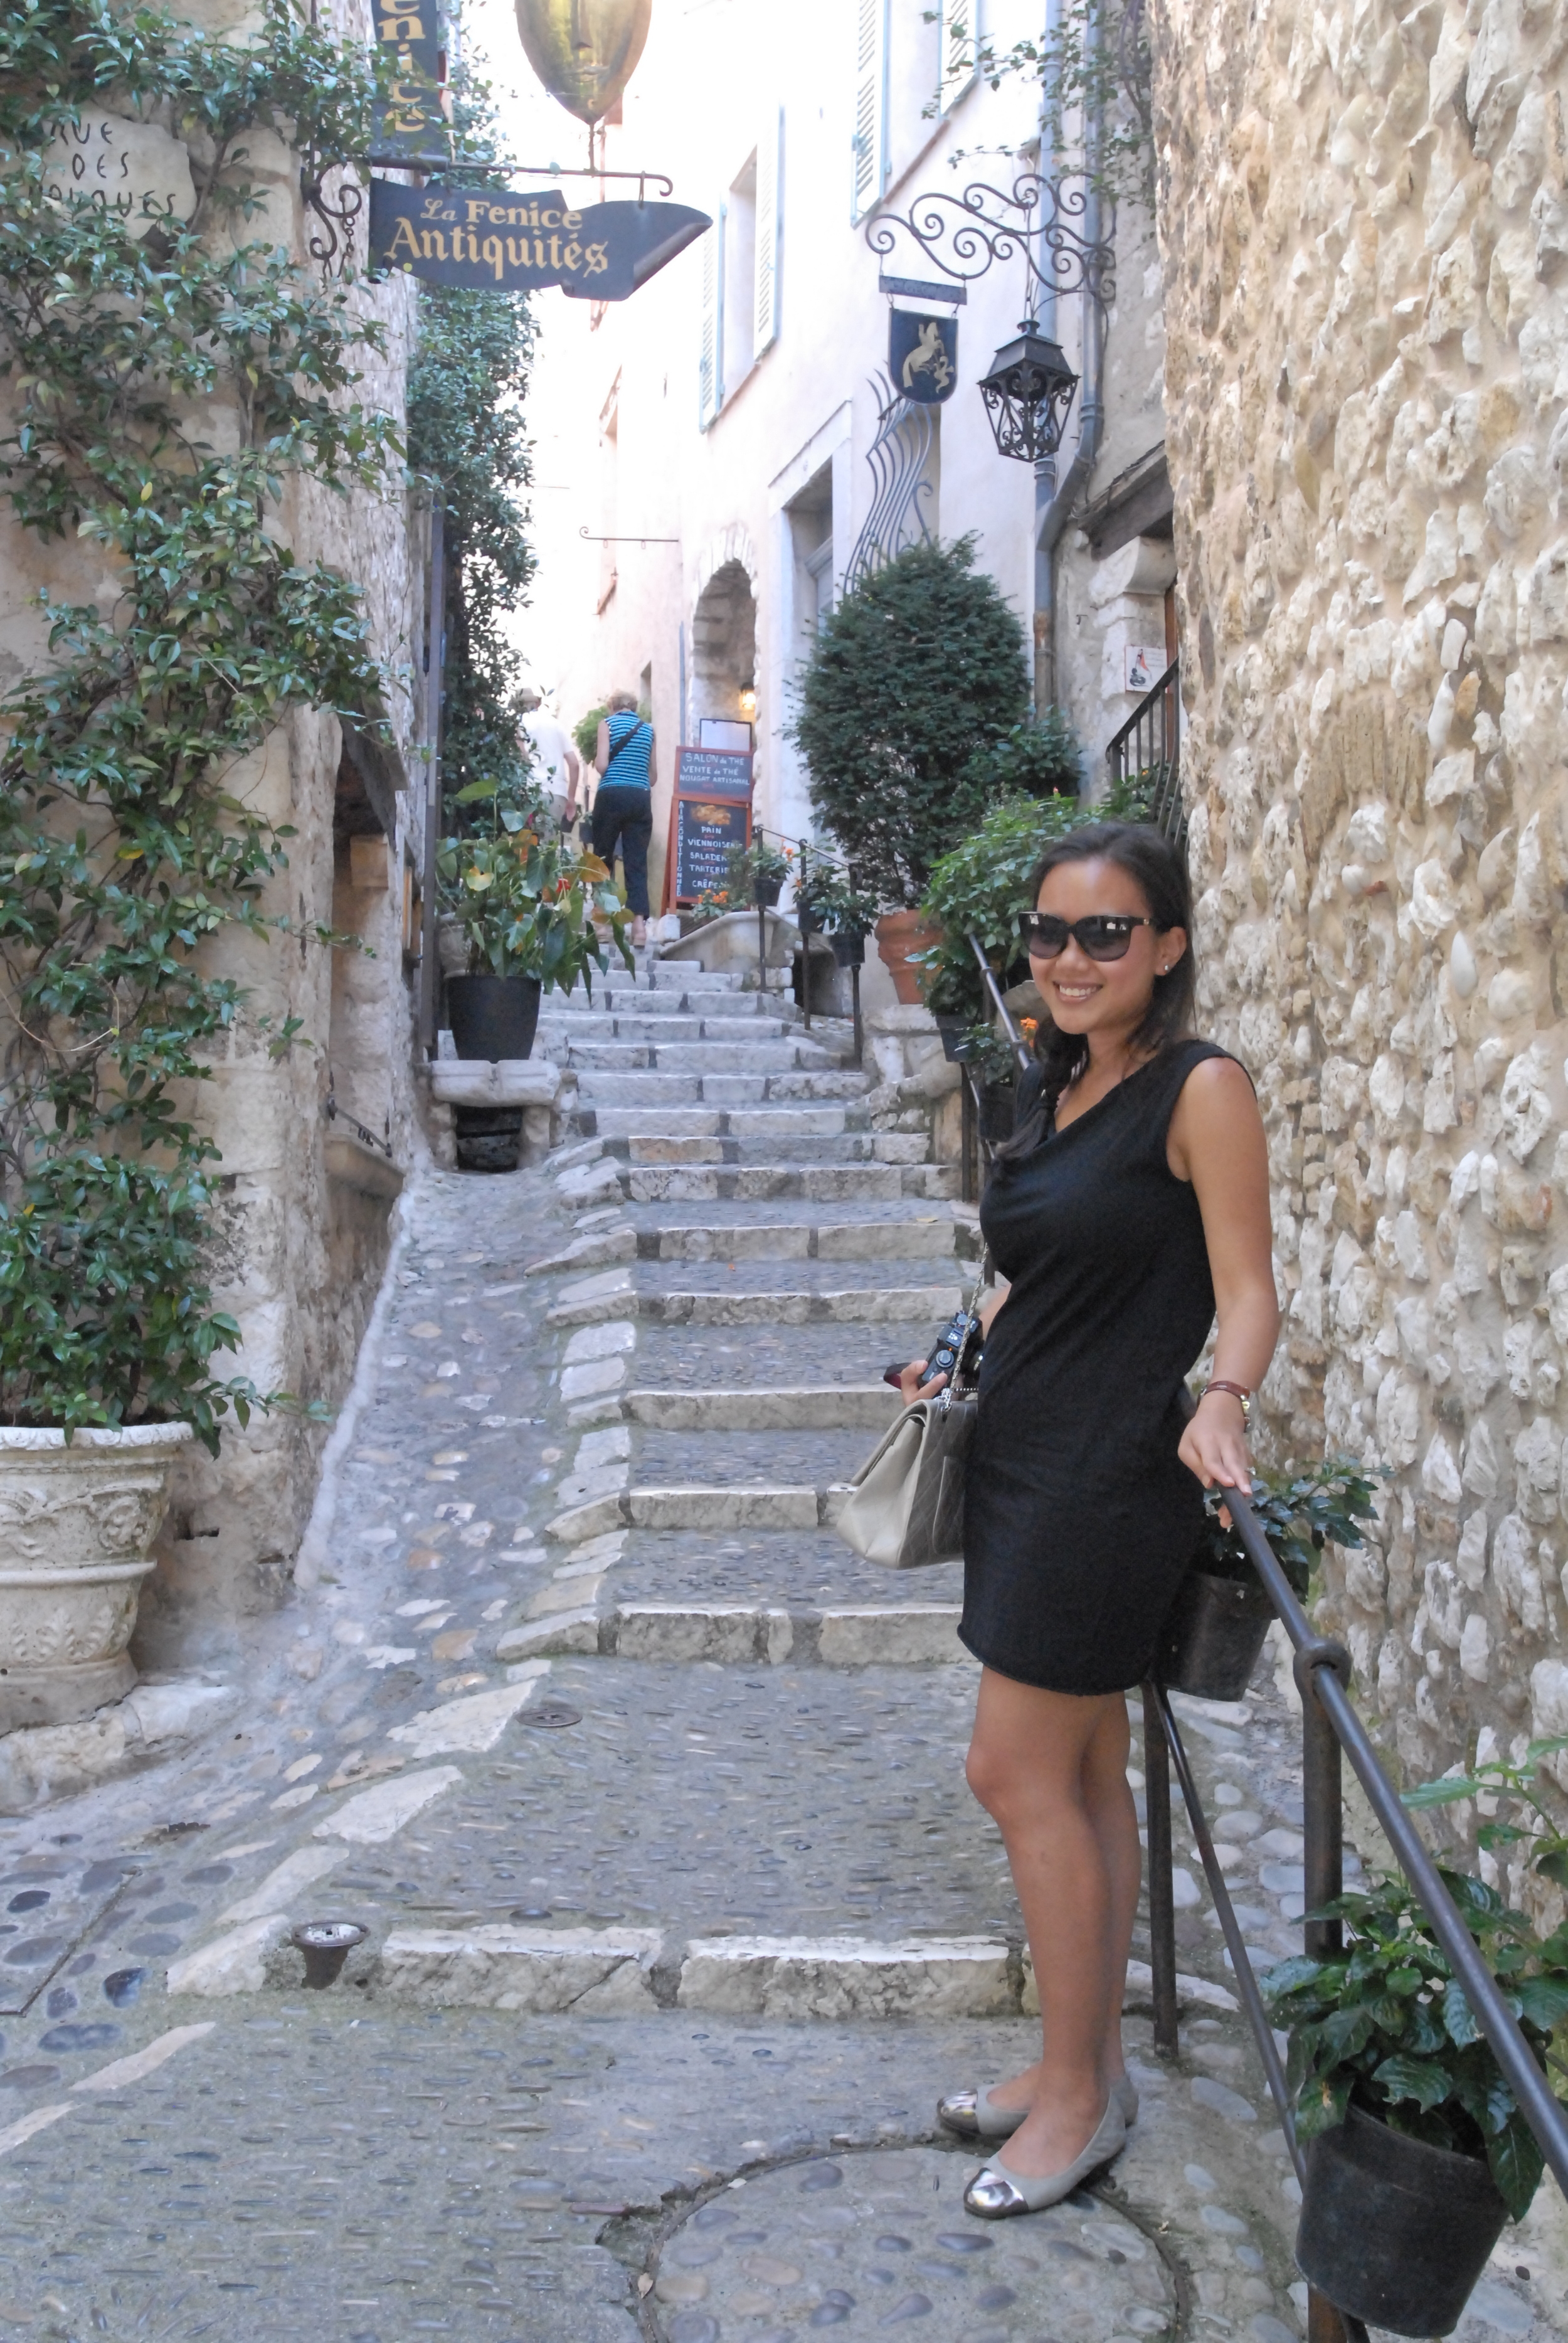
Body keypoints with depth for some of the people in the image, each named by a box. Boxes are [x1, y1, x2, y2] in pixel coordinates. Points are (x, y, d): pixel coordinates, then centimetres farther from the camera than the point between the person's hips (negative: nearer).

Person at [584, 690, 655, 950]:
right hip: (641, 798, 3)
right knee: (637, 861, -2)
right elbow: (652, 775, 14)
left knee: (603, 858, 9)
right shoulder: (648, 728, 14)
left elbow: (601, 765, -6)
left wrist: (597, 760, 15)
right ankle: (639, 924, -13)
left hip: (612, 795, -3)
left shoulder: (608, 723, 4)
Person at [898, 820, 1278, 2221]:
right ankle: (1088, 2068, 27)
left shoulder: (1201, 1090, -11)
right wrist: (963, 1362, 15)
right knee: (1085, 1776, 15)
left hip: (1110, 1474, -8)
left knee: (1017, 1775, -3)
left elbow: (1245, 1289, -14)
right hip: (1027, 1462, 8)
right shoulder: (1056, 1085, 13)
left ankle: (1079, 2094, 13)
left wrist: (1223, 1402, -30)